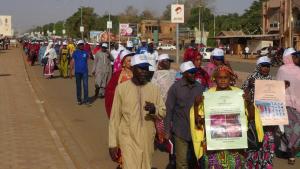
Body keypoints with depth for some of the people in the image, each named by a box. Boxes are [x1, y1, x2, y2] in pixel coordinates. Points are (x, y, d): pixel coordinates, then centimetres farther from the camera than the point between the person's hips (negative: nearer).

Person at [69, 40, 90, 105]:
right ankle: (79, 100, 17)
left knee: (85, 85, -5)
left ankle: (86, 100, 0)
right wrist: (70, 72, -3)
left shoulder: (85, 52, 6)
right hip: (77, 72, 0)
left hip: (85, 71, 0)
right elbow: (72, 62, 0)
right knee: (78, 86, 7)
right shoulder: (75, 53, 1)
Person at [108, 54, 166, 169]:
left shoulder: (154, 89, 4)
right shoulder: (121, 88, -5)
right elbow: (115, 117, -2)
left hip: (147, 140, 3)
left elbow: (163, 112, 9)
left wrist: (155, 109, -14)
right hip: (128, 139, -3)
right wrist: (112, 143, -3)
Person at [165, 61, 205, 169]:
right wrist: (167, 130, -5)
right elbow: (169, 110, -2)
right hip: (181, 131, -3)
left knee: (195, 160, 7)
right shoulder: (175, 88, -2)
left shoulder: (200, 87, 6)